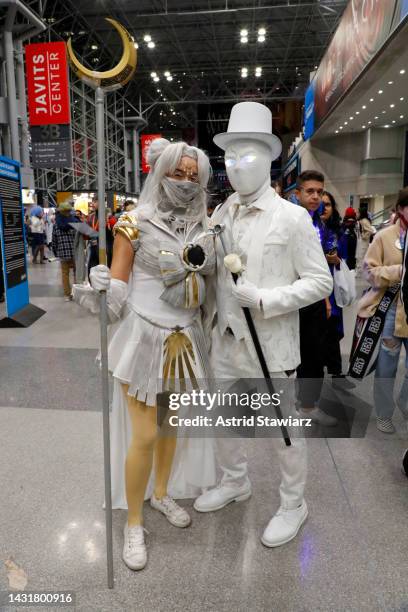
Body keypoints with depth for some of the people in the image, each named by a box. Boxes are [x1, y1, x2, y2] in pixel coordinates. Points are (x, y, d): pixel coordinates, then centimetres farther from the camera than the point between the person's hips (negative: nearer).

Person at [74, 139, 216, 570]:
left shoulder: (203, 226, 4)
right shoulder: (136, 222, -10)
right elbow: (117, 292, -15)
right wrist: (97, 289, -33)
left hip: (185, 339, 5)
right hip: (144, 337, -5)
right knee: (144, 435, 0)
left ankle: (161, 494, 43)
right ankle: (134, 523, 24)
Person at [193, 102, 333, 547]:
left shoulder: (291, 218, -10)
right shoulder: (221, 214, 6)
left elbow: (321, 281, -11)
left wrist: (264, 300, -21)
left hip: (270, 344, -5)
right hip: (226, 340, 6)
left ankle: (293, 504, 35)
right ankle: (234, 482, 45)